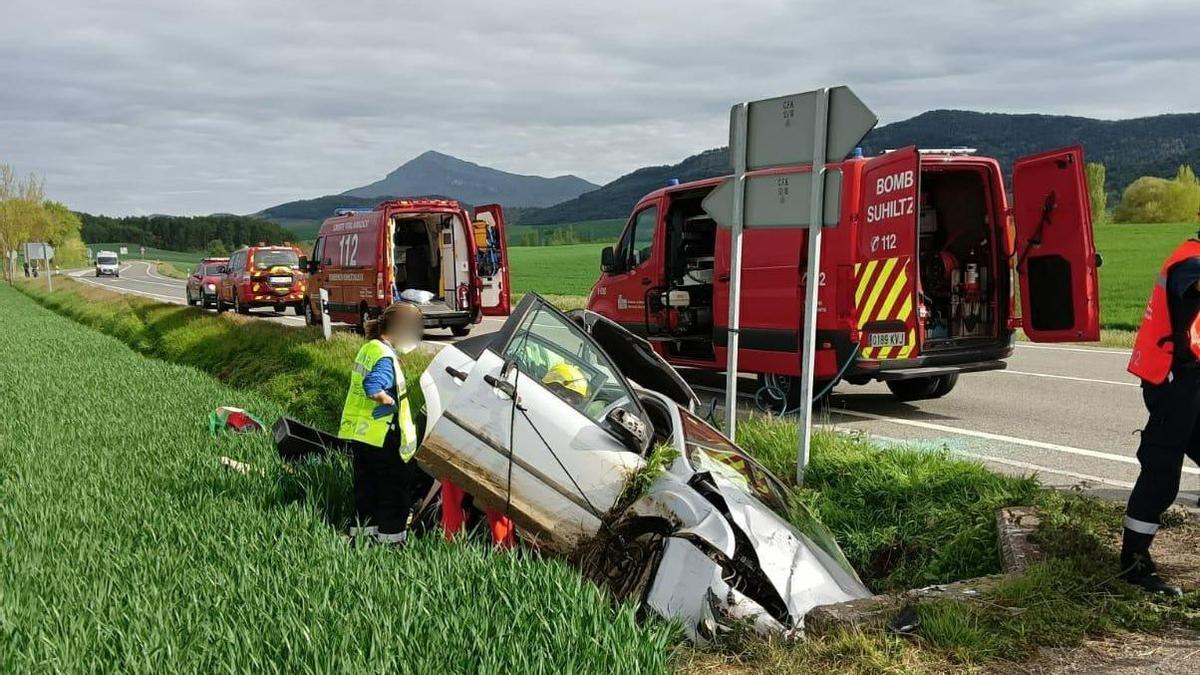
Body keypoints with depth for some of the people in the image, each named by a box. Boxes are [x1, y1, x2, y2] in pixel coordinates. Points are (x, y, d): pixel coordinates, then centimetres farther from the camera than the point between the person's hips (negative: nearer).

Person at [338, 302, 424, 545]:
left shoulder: (369, 348, 11)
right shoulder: (384, 356, -19)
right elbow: (373, 389, -33)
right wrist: (392, 402, -18)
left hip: (359, 434, 9)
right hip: (380, 437, -9)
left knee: (366, 488, 18)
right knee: (395, 489, 3)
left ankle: (362, 531, 26)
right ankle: (390, 535, 8)